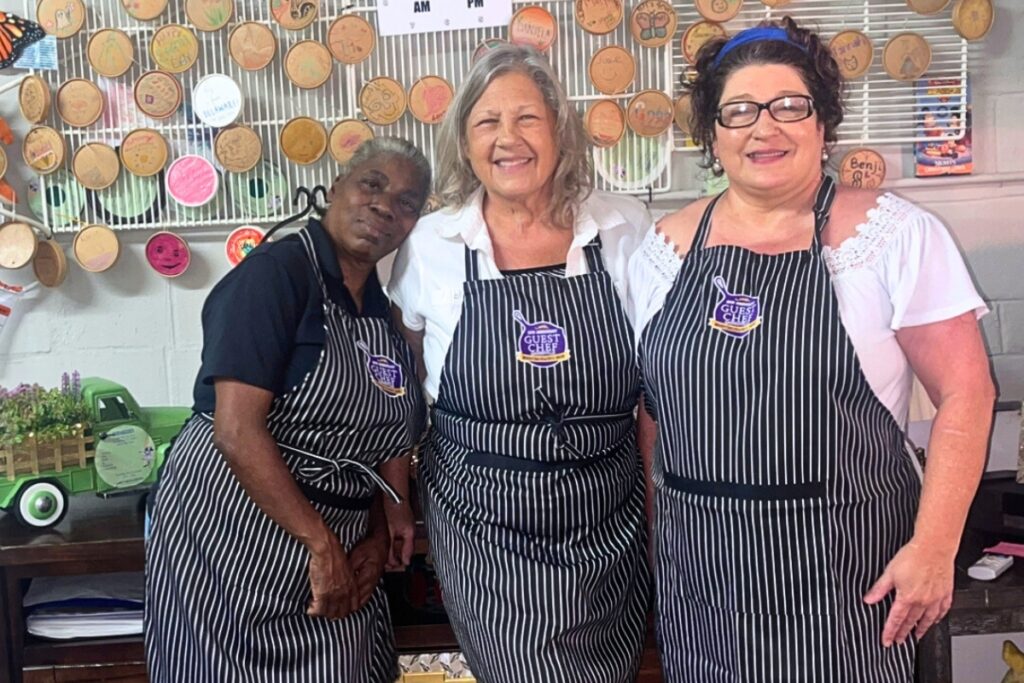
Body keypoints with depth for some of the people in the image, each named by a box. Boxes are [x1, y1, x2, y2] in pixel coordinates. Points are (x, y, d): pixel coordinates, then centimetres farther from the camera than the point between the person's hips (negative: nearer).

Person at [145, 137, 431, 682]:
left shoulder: (382, 312, 8)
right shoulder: (275, 272, -14)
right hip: (230, 534, -7)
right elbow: (237, 428, -22)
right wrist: (322, 543, -19)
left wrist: (376, 537, -1)